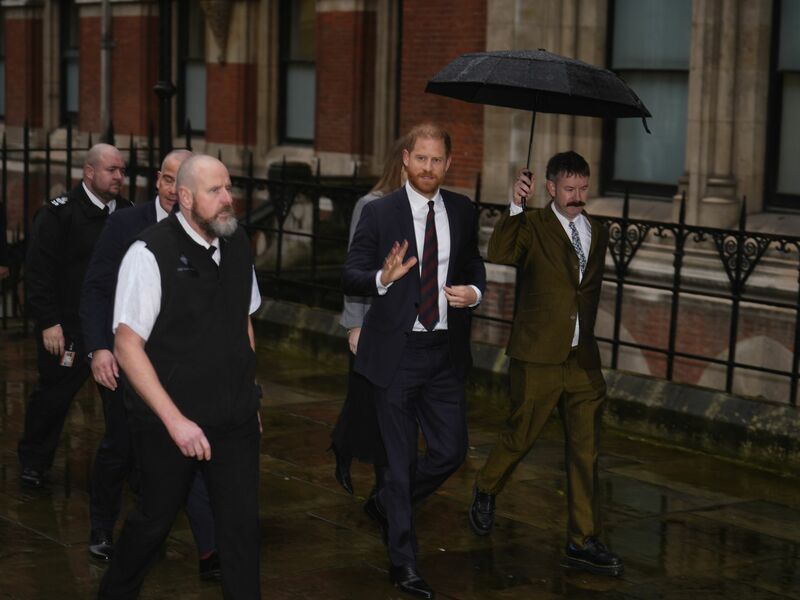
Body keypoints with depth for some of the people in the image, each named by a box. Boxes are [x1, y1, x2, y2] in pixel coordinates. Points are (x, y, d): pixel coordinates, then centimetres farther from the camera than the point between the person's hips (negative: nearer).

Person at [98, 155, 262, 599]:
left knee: (242, 521, 3)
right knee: (155, 519, 11)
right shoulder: (150, 253, -16)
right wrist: (175, 420, -19)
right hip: (170, 423, -4)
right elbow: (127, 346, -16)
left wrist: (249, 395, 13)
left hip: (235, 418, 5)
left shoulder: (236, 245, 3)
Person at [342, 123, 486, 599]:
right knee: (400, 458, 4)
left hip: (446, 351, 4)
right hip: (398, 351, -4)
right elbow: (350, 276, -6)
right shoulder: (380, 213, -6)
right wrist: (383, 278, -27)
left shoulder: (463, 211, 5)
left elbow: (474, 266, 17)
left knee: (451, 452, 6)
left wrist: (474, 291, -5)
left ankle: (386, 504, 34)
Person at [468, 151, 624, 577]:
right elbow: (499, 253, -25)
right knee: (520, 437, 8)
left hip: (583, 360, 5)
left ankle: (583, 543, 8)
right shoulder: (532, 226, -5)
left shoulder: (598, 234, 12)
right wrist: (515, 206, -33)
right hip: (538, 358, -5)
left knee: (586, 451, 2)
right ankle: (486, 491, 38)